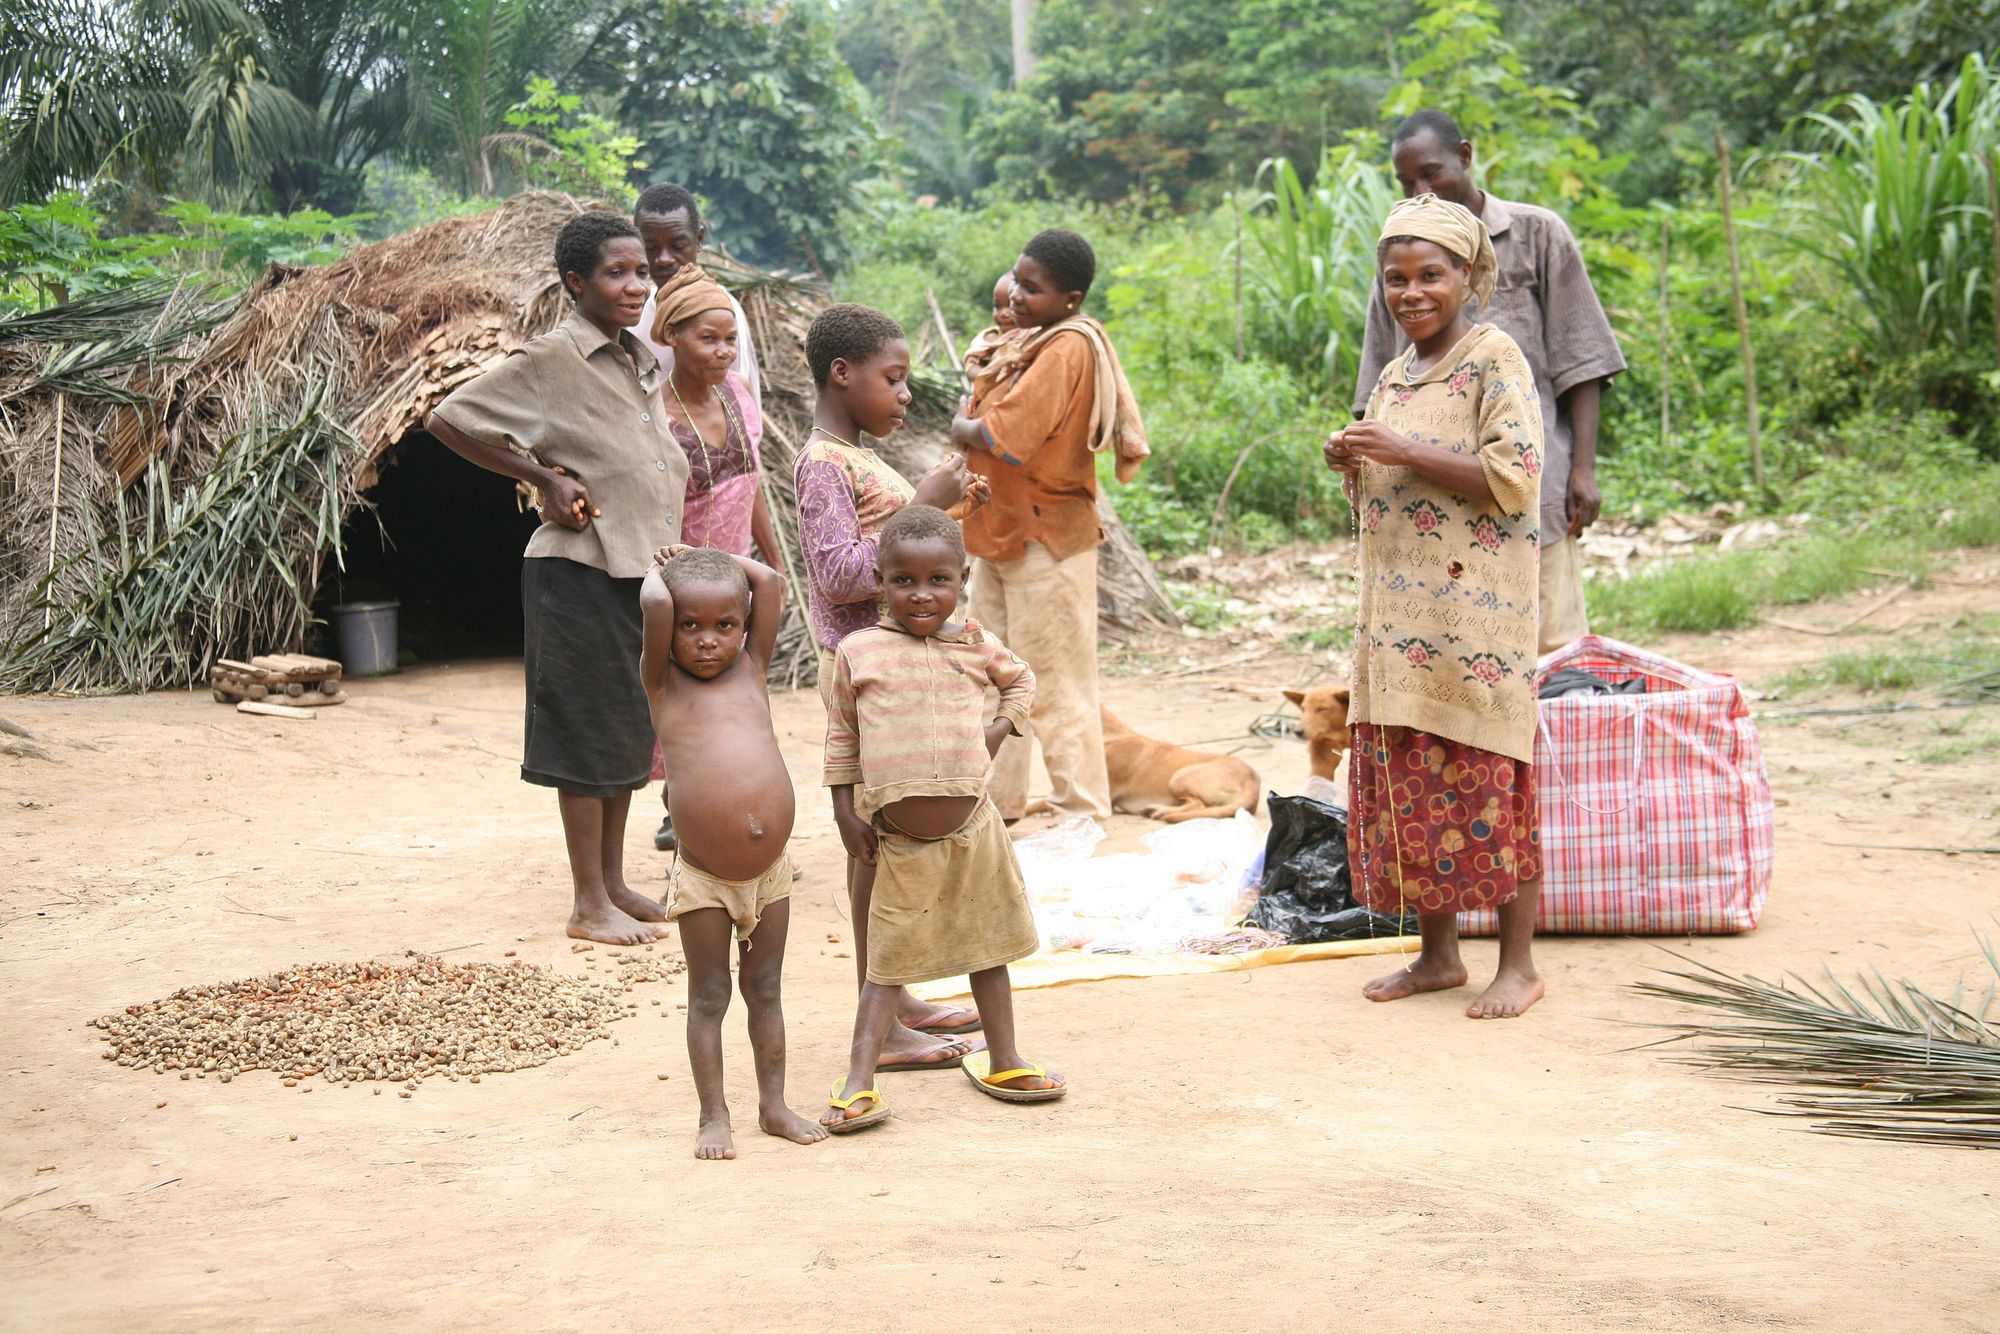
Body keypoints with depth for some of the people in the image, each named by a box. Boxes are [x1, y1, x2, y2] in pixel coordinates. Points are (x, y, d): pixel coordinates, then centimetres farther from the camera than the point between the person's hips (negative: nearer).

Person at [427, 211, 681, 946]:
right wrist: (544, 477, -13)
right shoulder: (551, 359, -12)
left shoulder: (642, 362, 12)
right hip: (581, 573, -8)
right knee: (588, 734, -1)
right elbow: (449, 419, -13)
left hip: (642, 571, 8)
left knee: (629, 732, 14)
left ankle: (614, 882, 25)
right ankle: (590, 905, 6)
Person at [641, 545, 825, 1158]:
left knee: (765, 989, 14)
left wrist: (713, 558, 12)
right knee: (708, 997, 7)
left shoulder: (750, 668, 7)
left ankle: (774, 1105, 25)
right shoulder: (662, 682, -3)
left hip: (770, 871, 3)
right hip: (703, 878, -3)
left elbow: (770, 582, 0)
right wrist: (662, 571, 1)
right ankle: (713, 1117, 17)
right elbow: (654, 604, -19)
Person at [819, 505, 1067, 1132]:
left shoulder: (975, 644, 2)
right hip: (898, 839, -3)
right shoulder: (858, 651, -4)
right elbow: (841, 735, 4)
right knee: (889, 963, 1)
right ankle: (858, 1084, 1)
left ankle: (1003, 1062, 29)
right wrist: (845, 810, 0)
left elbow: (1021, 679, 23)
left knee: (988, 945, 15)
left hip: (971, 827, 3)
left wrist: (1002, 727, 7)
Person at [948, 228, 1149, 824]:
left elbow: (1006, 439, -25)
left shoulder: (1067, 349, -19)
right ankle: (996, 803, 29)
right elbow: (978, 417, 11)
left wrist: (966, 428, -7)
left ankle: (1082, 816, 7)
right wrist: (976, 427, -10)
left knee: (1056, 688, -2)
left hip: (1044, 539, -10)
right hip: (1001, 532, 10)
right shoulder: (1032, 340, 12)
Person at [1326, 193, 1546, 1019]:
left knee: (1484, 779, -4)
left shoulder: (1494, 358, -6)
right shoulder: (1393, 377, 16)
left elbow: (1515, 478, -16)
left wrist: (1403, 454, -18)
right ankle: (1438, 952, 18)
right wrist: (1353, 467, 4)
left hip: (1474, 609, -7)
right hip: (1396, 611, 7)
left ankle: (1518, 964, 5)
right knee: (1401, 783, 7)